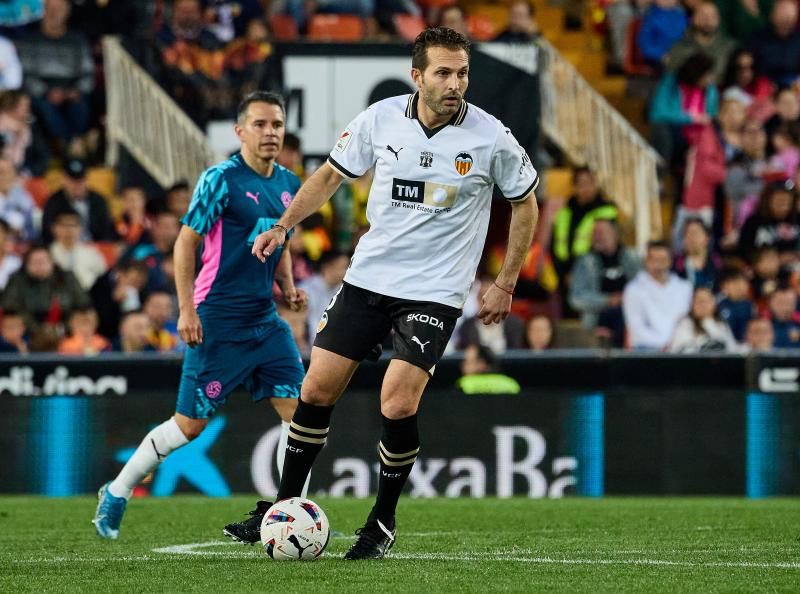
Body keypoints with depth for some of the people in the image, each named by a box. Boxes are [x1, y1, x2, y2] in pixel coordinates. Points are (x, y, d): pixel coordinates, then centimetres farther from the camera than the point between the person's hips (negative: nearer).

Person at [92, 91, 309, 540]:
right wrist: (187, 310, -14)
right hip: (218, 320, -6)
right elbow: (186, 242, -9)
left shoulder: (288, 184, 10)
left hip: (265, 319, 6)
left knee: (299, 409, -6)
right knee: (190, 425, -2)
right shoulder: (221, 179, -11)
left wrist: (288, 286, 7)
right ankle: (117, 493, 16)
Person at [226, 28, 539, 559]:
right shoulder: (380, 119, -5)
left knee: (398, 406, -16)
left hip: (435, 292, -3)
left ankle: (384, 522, 5)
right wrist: (283, 226, 2)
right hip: (368, 276, 3)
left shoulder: (491, 137, -11)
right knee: (316, 391, 2)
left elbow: (525, 203, 5)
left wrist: (505, 285, 5)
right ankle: (285, 507, 20)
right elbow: (331, 175, 12)